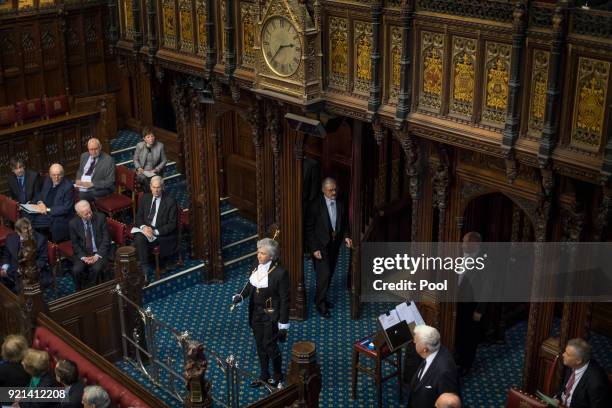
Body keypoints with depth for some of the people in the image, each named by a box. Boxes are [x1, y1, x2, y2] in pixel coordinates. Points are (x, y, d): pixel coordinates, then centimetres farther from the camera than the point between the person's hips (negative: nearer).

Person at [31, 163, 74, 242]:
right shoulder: (47, 181, 6)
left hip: (59, 217, -6)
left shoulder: (68, 186, -14)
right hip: (44, 212, 6)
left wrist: (48, 209, -19)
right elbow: (40, 194, 20)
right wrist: (40, 202, -4)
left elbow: (66, 208, -16)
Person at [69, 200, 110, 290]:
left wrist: (97, 255, -16)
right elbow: (75, 244, 2)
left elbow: (106, 239, -6)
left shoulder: (100, 218, -7)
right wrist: (83, 257, -14)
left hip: (100, 252, -1)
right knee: (76, 270, -26)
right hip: (82, 253, 1)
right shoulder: (73, 223, -4)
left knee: (96, 269, -30)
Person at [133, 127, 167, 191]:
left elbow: (164, 161, 2)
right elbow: (135, 159, 8)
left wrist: (156, 170, -11)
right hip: (142, 171, 0)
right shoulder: (139, 146, -4)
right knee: (144, 179, -31)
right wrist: (139, 168, -9)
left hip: (155, 172, 0)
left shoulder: (160, 146, -6)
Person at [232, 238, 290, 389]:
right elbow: (251, 283, 12)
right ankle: (264, 376, 36)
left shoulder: (280, 273, -21)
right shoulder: (257, 266, -4)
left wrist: (283, 325, -15)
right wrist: (241, 296, -9)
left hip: (271, 316, -6)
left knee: (270, 347, 2)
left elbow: (285, 300, -17)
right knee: (260, 346, 18)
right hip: (256, 313, 6)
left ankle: (278, 378, 25)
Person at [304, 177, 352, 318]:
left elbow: (344, 223, 12)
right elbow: (309, 229, -12)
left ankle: (321, 298, 34)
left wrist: (346, 237, -6)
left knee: (329, 274, 15)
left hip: (334, 244, 6)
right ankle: (320, 304, 6)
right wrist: (314, 249, -16)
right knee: (324, 274, -9)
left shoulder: (341, 204, -1)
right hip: (320, 246, -6)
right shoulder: (315, 206, -16)